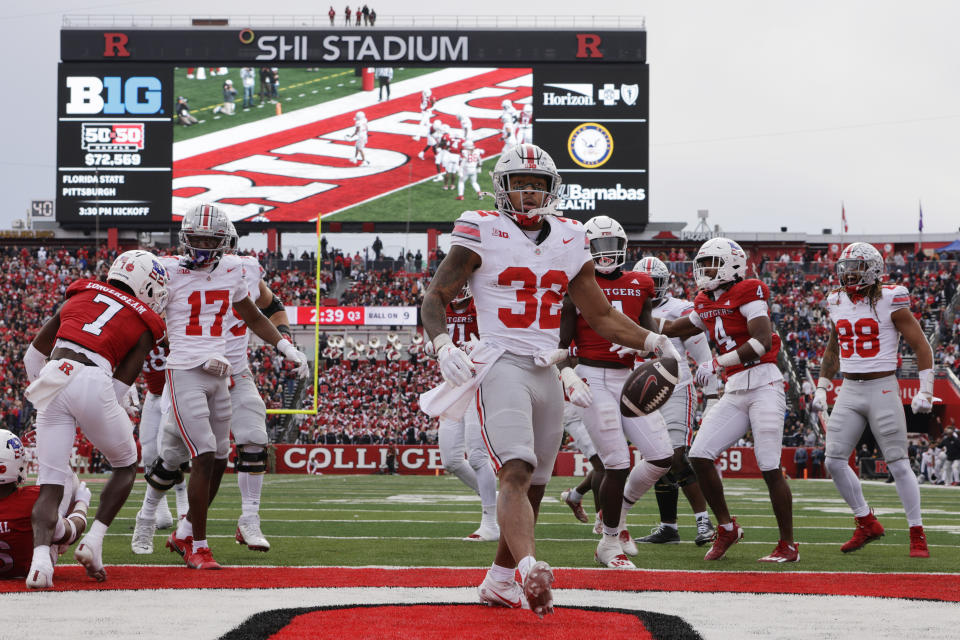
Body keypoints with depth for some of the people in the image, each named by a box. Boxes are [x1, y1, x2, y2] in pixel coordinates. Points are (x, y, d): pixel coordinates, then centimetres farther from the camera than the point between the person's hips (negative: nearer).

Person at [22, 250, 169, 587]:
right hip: (92, 381, -3)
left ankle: (40, 554, -21)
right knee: (126, 465, 23)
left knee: (50, 486, 5)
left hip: (52, 380, 3)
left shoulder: (78, 296, 25)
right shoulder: (144, 326, 16)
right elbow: (121, 386, 7)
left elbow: (32, 357, 26)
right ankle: (93, 541, 7)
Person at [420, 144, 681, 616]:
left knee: (533, 486, 10)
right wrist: (443, 346, -18)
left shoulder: (568, 242, 13)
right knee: (516, 473, -25)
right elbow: (435, 297, -1)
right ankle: (530, 569, -44)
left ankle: (498, 582, 24)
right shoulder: (482, 234, -2)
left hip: (547, 374, 6)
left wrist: (652, 340, 10)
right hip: (502, 366, -6)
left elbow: (601, 315, 20)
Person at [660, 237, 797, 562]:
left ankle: (788, 545, 0)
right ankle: (726, 528, 11)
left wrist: (717, 363, -24)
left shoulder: (746, 294, -8)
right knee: (699, 456, -4)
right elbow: (672, 329, 32)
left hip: (764, 385, -8)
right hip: (734, 391, 8)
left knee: (770, 468, -9)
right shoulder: (706, 305, 15)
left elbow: (763, 341, -21)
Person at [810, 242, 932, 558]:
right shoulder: (838, 304, 9)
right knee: (834, 461, -3)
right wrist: (822, 387, 21)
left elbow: (921, 345, -6)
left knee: (898, 463, -5)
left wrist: (925, 390, -12)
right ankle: (867, 524, 12)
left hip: (882, 389, -6)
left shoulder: (890, 302, -9)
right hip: (849, 392, 6)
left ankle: (917, 535, 4)